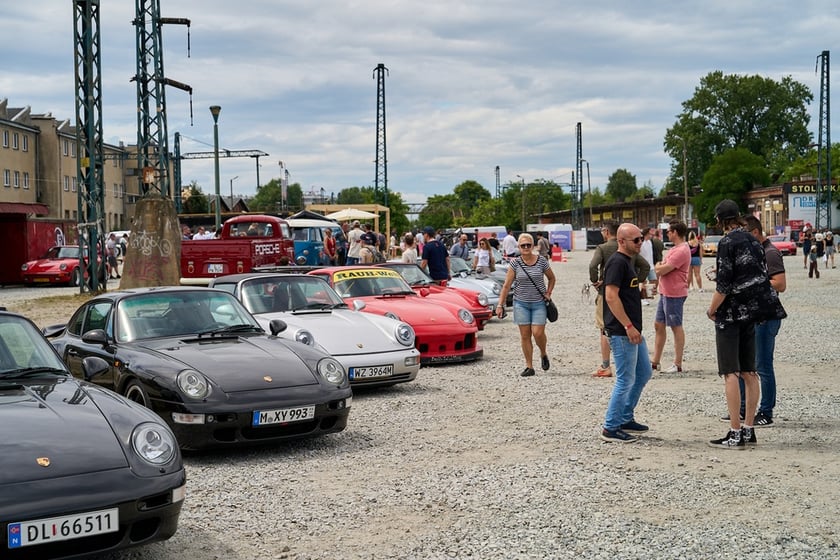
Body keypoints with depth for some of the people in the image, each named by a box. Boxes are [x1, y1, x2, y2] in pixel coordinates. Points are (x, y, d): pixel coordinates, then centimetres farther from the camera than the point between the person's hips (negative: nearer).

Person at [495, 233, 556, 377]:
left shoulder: (541, 261, -3)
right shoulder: (515, 263, -4)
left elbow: (551, 278, 14)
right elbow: (506, 285, -3)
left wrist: (548, 293, 2)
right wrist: (500, 305, -6)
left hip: (539, 303, -1)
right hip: (521, 303, 1)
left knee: (538, 333, -10)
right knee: (525, 335, 1)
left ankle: (543, 354, 22)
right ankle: (529, 367, 9)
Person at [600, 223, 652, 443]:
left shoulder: (627, 261, 16)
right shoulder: (617, 262, -15)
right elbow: (611, 296, -23)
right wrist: (628, 326, -23)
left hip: (632, 330, 10)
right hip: (622, 332, -10)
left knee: (643, 373, 17)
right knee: (626, 380, -5)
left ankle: (625, 418, 27)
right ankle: (610, 428, 3)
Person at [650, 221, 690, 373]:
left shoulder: (681, 251, -19)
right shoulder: (675, 249, 17)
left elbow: (661, 270, -21)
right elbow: (660, 271, 21)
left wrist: (658, 266, -1)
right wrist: (660, 267, 0)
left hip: (674, 295, -10)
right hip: (665, 293, 10)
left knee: (676, 327, -3)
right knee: (658, 325, 12)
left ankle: (678, 364, 3)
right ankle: (655, 362, 18)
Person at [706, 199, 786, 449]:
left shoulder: (727, 242, -13)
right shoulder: (753, 241, 10)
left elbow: (724, 284, -18)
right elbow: (762, 275, 12)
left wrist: (712, 310, -6)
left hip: (731, 313, -8)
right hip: (751, 312, 8)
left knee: (731, 374, -6)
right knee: (749, 373, 11)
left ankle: (735, 434, -8)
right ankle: (749, 429, 16)